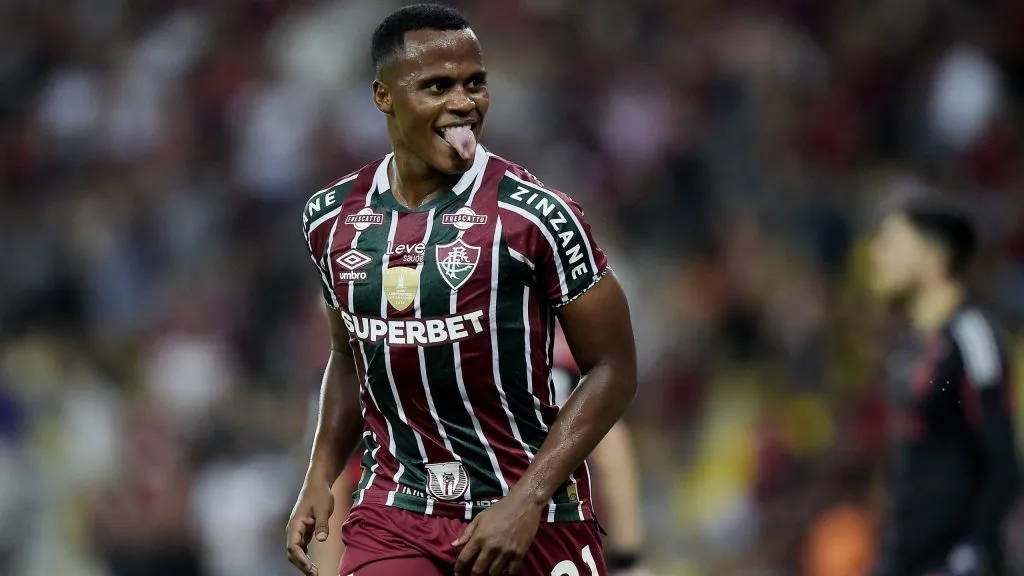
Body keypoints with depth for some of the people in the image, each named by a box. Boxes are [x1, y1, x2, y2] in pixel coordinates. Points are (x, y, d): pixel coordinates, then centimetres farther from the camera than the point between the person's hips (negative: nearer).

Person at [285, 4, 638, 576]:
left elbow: (613, 369, -9)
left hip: (532, 515, -3)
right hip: (394, 511, 3)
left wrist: (526, 501, -16)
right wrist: (320, 478, 6)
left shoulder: (534, 216, -12)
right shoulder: (332, 218, 3)